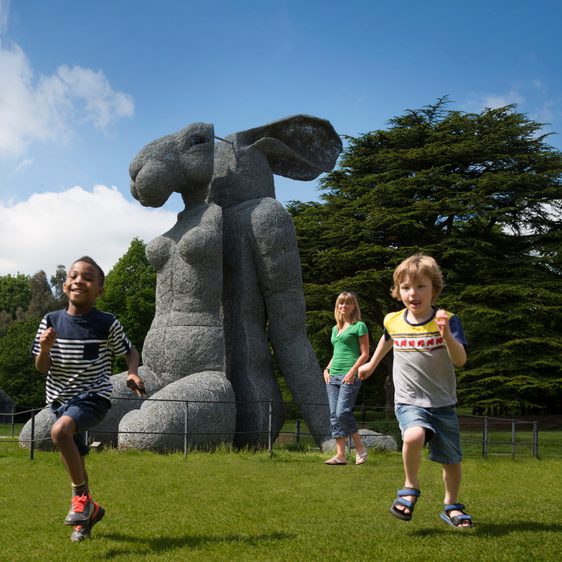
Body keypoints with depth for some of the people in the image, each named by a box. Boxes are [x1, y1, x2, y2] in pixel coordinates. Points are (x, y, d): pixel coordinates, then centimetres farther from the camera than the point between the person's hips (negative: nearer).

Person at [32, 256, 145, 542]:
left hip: (93, 396, -5)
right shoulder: (52, 321, -3)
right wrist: (45, 349, -21)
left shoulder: (107, 324, -10)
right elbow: (42, 368, 0)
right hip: (61, 398, 5)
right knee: (76, 459, 14)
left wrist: (133, 374, -14)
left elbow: (129, 351, 5)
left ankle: (81, 497, -13)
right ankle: (88, 509, 39)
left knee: (60, 430, -31)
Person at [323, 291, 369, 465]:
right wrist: (327, 369, 12)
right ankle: (340, 455, 4)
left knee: (342, 412, -17)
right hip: (333, 377, 7)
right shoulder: (335, 329, 20)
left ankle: (360, 447, 1)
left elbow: (365, 354, -5)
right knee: (334, 415, 2)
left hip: (349, 376, -7)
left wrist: (352, 371, -16)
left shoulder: (359, 326, -1)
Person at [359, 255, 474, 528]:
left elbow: (460, 360, -20)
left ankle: (451, 506, 35)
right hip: (409, 402, 0)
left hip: (443, 403, 0)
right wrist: (371, 364, 36)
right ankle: (410, 488, -5)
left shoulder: (446, 320, -10)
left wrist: (447, 336, -37)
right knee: (414, 436, -30)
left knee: (451, 460, 8)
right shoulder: (393, 321, -1)